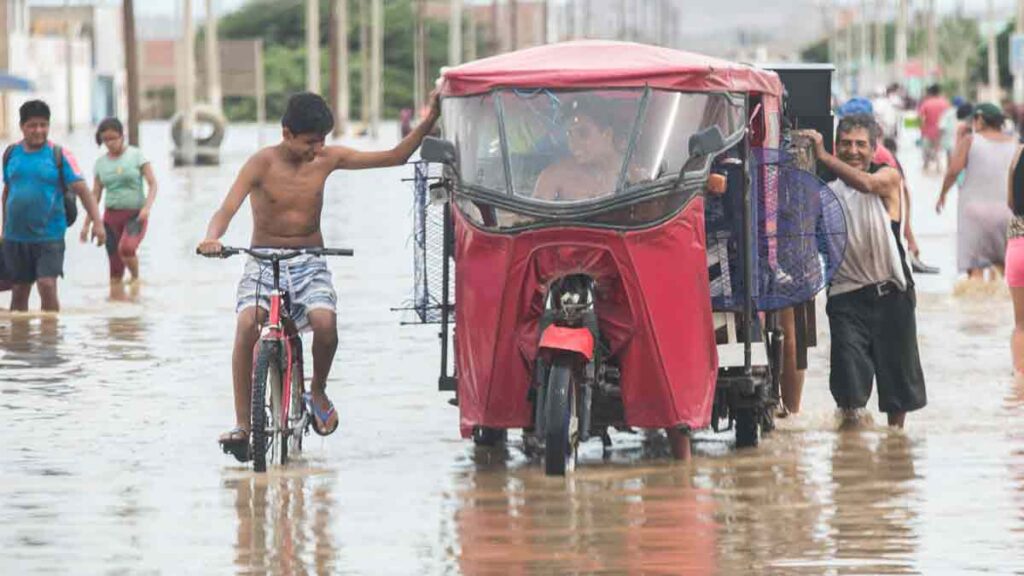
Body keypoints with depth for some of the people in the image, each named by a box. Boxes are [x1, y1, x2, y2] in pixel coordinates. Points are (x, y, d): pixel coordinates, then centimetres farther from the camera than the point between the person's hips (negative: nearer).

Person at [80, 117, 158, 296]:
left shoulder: (136, 155, -2)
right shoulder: (101, 163, 8)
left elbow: (153, 183, -5)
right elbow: (95, 195, 13)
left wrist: (147, 206, -21)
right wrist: (87, 224, 10)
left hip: (135, 215, -4)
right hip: (112, 216, 4)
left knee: (126, 247, -31)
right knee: (115, 267, 0)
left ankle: (136, 277, -4)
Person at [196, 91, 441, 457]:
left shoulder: (327, 159, -1)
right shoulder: (263, 163, -11)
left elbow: (395, 157, 2)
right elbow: (227, 209, -21)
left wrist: (428, 123, -10)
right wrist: (212, 238, -42)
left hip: (309, 264, 2)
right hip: (264, 262, -2)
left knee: (325, 322, -28)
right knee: (247, 324, -29)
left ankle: (318, 392, 3)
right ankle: (242, 424, -23)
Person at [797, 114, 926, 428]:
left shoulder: (888, 178, -1)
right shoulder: (828, 190, 8)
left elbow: (866, 184, -24)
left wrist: (822, 156, -31)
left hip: (889, 294, -1)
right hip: (846, 294, 1)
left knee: (897, 373, 10)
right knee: (849, 378, -12)